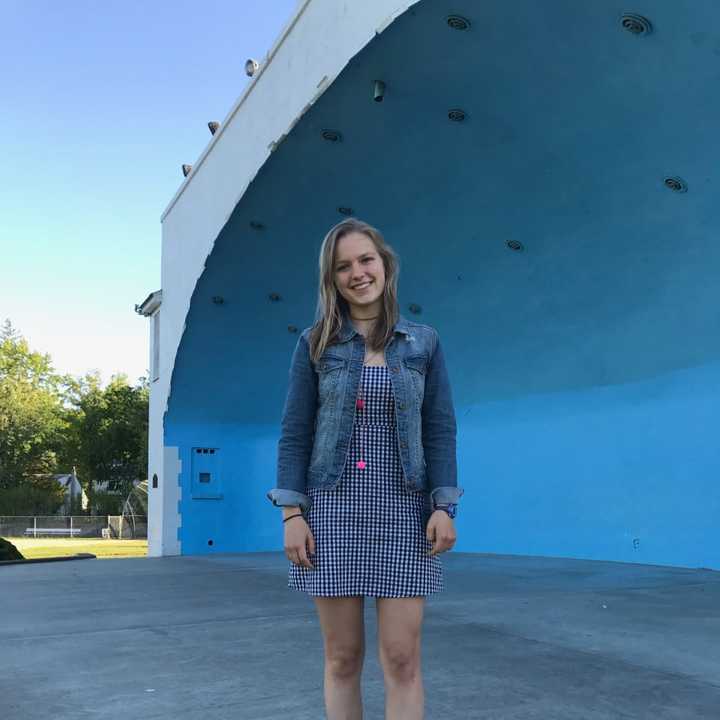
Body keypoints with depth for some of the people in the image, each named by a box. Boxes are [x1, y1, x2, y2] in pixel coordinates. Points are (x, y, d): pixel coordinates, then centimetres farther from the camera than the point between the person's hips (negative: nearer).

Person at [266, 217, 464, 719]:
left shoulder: (424, 342, 5)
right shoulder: (315, 343, 3)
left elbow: (440, 429, 3)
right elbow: (295, 433, 1)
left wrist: (444, 507, -7)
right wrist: (292, 513, -7)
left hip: (402, 510, 0)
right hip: (332, 508, 0)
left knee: (402, 658, -2)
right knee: (343, 657, 6)